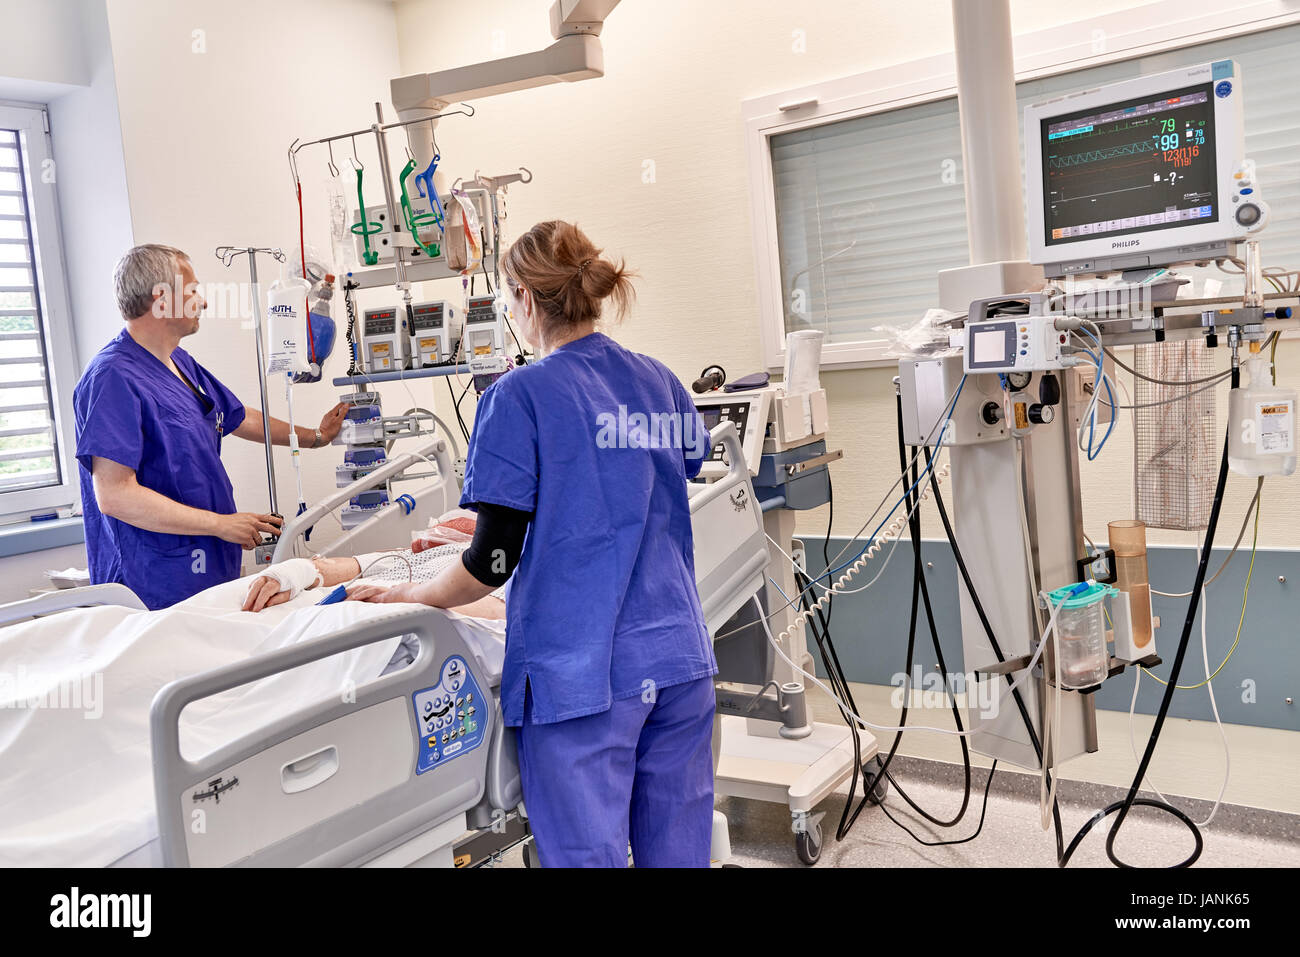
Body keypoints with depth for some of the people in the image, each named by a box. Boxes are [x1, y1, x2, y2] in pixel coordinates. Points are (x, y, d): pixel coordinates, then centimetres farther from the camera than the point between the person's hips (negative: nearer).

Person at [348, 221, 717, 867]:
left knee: (587, 853, 6)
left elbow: (493, 563, -12)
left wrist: (411, 595, 8)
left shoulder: (520, 398, -10)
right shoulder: (663, 385, 9)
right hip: (679, 657, 6)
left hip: (582, 674, -6)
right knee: (678, 850, 16)